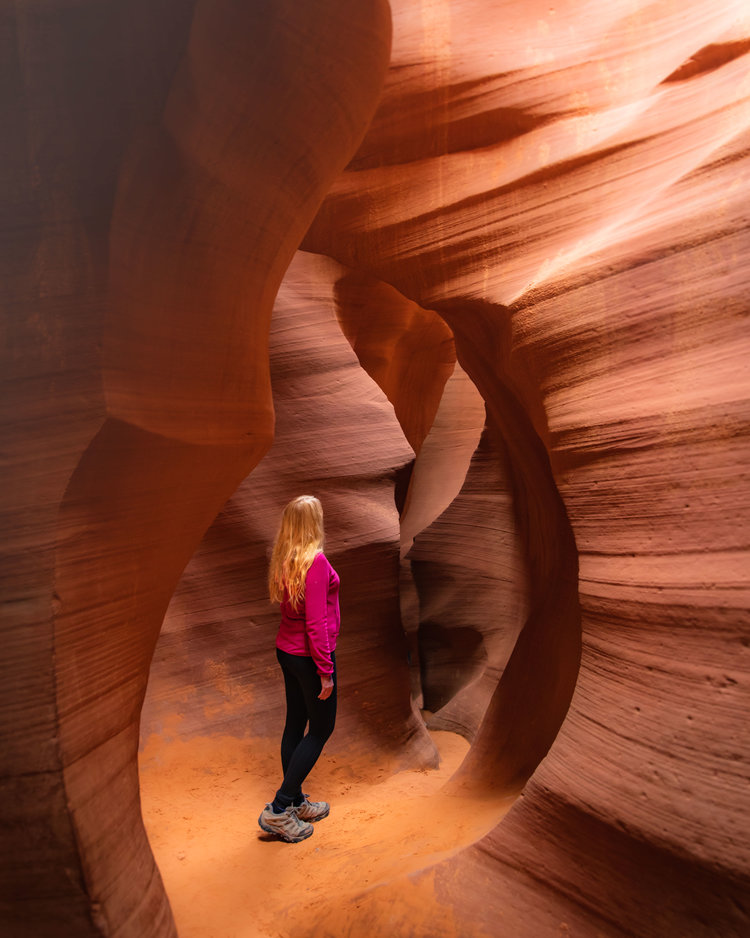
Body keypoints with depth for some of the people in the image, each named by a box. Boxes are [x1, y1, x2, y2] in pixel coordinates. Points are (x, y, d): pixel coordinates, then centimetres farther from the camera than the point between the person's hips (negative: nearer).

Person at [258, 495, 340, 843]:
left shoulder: (284, 559, 3)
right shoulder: (315, 561, -22)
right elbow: (316, 623, -23)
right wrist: (325, 671, -17)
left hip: (287, 651, 8)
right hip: (309, 656, -8)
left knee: (295, 724, 17)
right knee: (321, 728, 6)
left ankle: (296, 802, 31)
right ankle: (279, 810, 8)